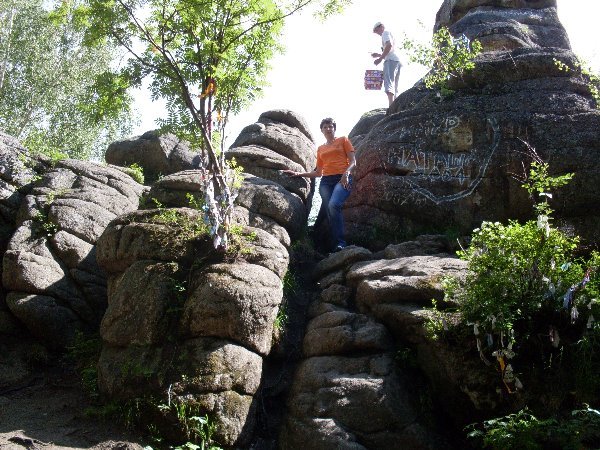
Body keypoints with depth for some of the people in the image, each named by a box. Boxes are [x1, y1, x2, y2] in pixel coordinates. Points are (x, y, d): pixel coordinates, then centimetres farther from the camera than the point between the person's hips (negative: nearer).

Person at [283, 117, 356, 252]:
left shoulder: (343, 140, 15)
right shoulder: (320, 149, 26)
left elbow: (353, 162, 5)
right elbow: (318, 172, 26)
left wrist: (346, 173, -15)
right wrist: (299, 174, 17)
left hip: (342, 179, -4)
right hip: (326, 181, 4)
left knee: (333, 205, -31)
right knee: (329, 212, -16)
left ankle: (340, 243, -34)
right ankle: (336, 245, -17)